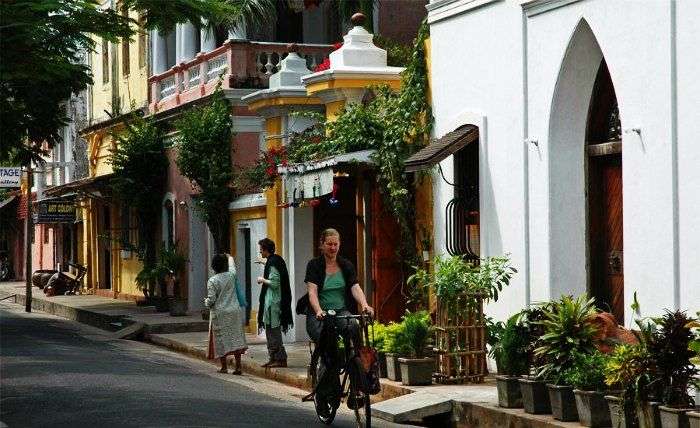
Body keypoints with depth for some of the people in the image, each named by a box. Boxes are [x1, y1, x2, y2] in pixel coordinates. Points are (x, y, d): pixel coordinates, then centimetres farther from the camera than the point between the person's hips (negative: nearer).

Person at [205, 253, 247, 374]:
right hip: (235, 311, 3)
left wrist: (206, 302, 11)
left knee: (221, 339, 5)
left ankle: (224, 367, 9)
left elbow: (211, 300, -13)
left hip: (220, 313, -3)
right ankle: (238, 367, 1)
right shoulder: (232, 275, 1)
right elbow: (233, 269, 26)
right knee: (236, 338, 4)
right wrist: (229, 258, 45)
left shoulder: (212, 281, -12)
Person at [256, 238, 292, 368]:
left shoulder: (273, 263, -16)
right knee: (270, 331, 14)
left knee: (274, 330, -9)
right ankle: (273, 357, 17)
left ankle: (280, 359, -9)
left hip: (273, 302, -11)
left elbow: (274, 283, -23)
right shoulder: (277, 260, 14)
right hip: (271, 300, 11)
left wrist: (262, 280, -7)